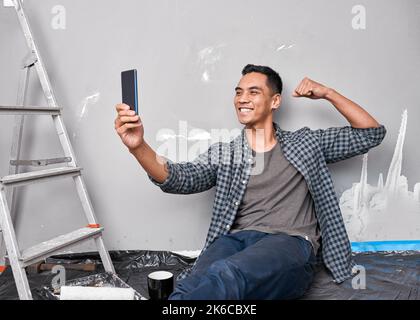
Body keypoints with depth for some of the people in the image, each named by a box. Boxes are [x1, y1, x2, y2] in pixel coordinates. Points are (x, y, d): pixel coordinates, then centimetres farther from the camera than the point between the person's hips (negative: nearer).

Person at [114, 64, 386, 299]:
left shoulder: (306, 143, 20)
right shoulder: (223, 153, 19)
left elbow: (372, 133, 21)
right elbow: (180, 178, 2)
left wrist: (327, 93, 14)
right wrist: (139, 147, -16)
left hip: (290, 244, -1)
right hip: (236, 240, 2)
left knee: (226, 274, -37)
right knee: (192, 287, -35)